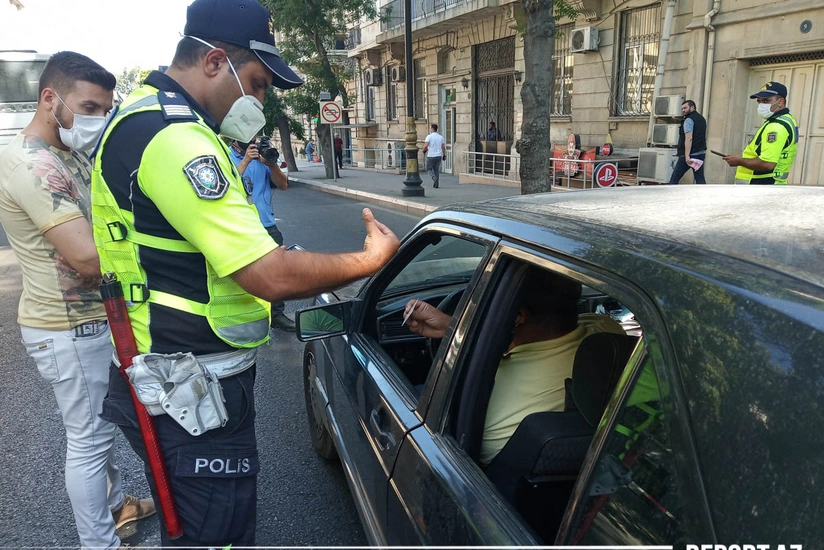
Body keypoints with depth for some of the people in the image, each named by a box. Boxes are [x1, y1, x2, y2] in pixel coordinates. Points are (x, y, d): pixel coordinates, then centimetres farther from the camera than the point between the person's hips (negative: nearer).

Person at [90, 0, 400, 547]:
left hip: (172, 381, 11)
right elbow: (270, 275, -28)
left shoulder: (144, 116, 12)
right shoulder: (174, 138, -24)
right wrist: (372, 259, -14)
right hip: (194, 398, -10)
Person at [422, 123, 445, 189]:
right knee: (436, 170, 11)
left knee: (429, 169, 9)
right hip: (438, 156, 4)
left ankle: (434, 178, -17)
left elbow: (426, 146, -17)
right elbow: (443, 147, 5)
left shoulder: (429, 136, -10)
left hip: (431, 156, -4)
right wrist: (444, 155, 15)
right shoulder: (441, 137, 5)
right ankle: (436, 184, 8)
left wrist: (424, 150, 3)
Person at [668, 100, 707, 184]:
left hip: (690, 154, -8)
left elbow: (689, 138, -20)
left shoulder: (689, 120, -9)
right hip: (701, 153, 8)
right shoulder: (701, 118, 18)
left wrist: (687, 156, -26)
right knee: (700, 179, 5)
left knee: (674, 178, -2)